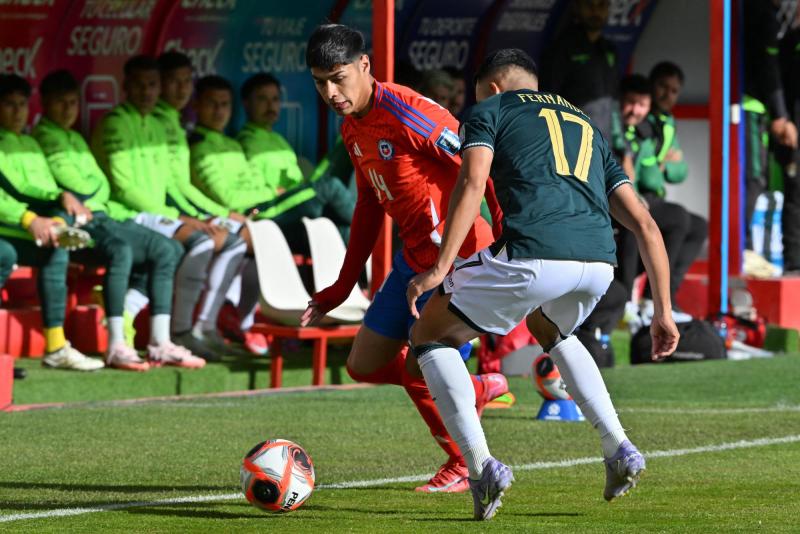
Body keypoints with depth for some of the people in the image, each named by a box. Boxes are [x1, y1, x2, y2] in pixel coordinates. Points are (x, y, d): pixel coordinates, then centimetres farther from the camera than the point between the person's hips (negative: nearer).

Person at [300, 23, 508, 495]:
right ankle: (480, 388, 28)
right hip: (414, 259, 9)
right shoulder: (353, 129, 8)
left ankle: (463, 468, 15)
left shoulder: (408, 114, -22)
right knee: (364, 366, 11)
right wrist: (343, 287, 23)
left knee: (418, 374, -10)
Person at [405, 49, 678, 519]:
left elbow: (472, 184, -1)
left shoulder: (490, 110, 20)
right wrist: (663, 311, 25)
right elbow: (644, 223, 25)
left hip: (535, 256, -5)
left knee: (431, 336, 16)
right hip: (599, 263, 6)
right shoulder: (588, 127, 34)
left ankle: (482, 467, -1)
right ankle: (619, 450, 24)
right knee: (550, 330, 39)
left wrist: (440, 268, -7)